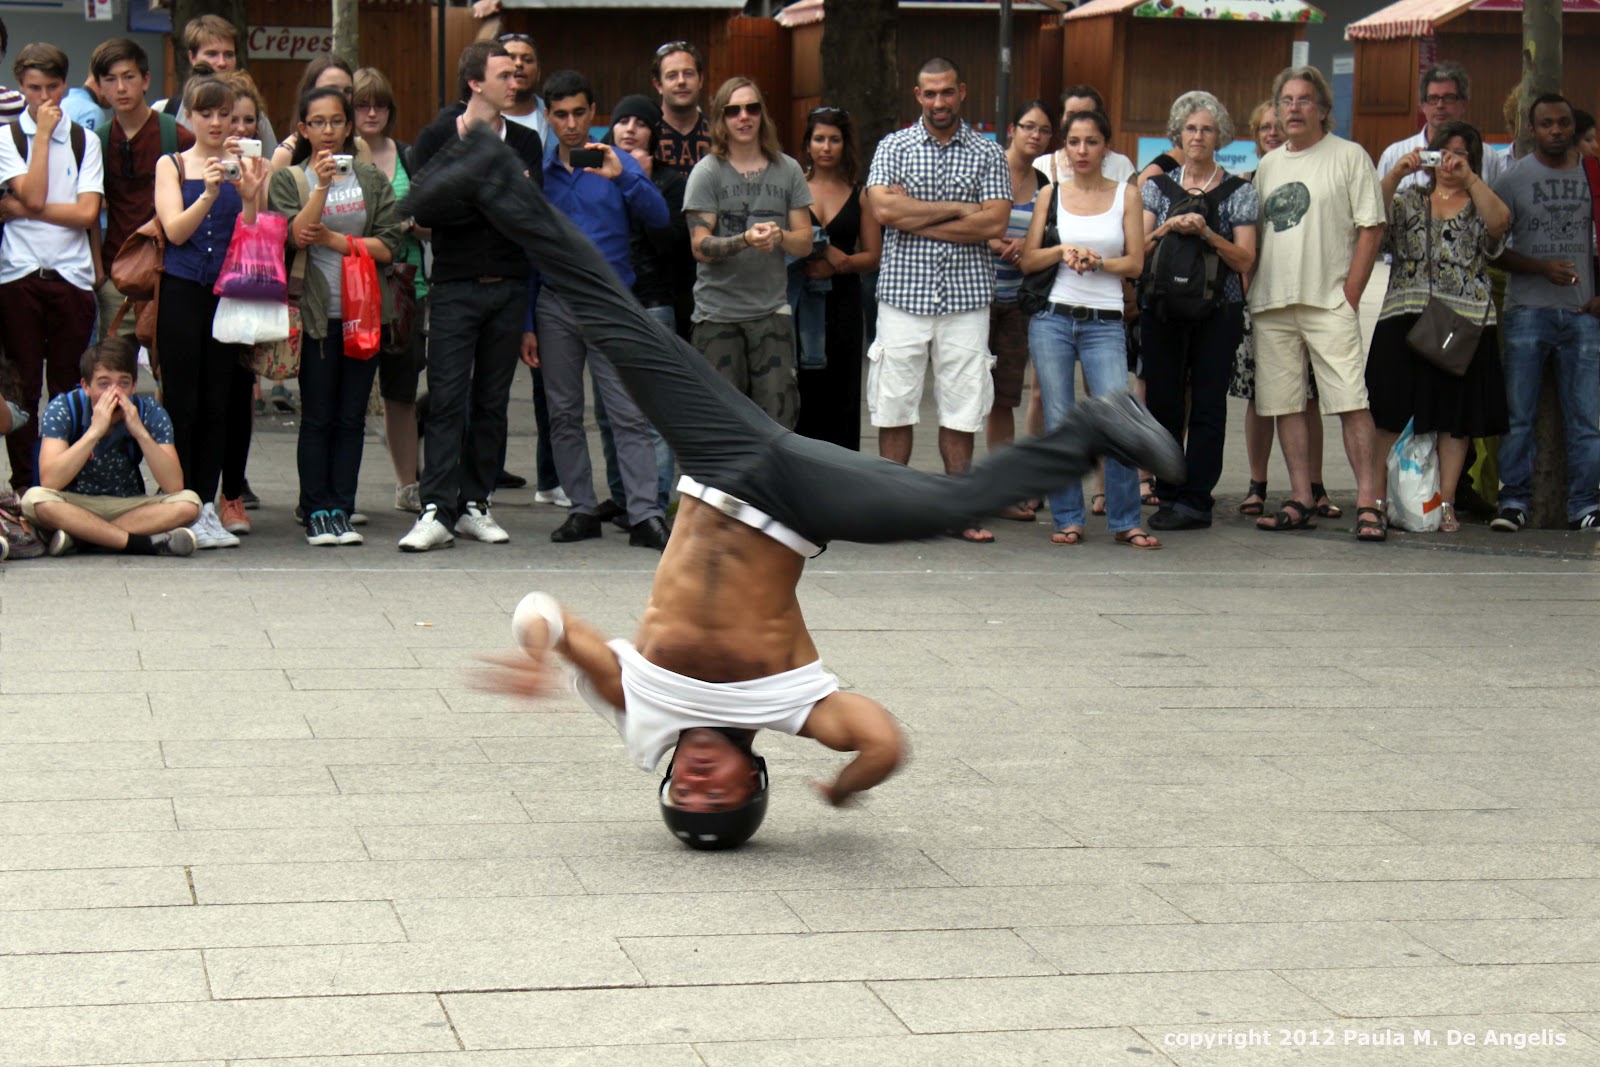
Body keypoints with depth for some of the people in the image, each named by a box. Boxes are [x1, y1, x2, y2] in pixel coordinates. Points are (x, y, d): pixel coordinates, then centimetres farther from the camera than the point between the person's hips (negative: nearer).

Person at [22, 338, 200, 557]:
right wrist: (95, 431, -33)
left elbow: (174, 485, -19)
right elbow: (49, 481, -27)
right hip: (73, 507, -2)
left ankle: (79, 536, -28)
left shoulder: (149, 413, -10)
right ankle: (149, 543, -32)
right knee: (35, 498, -33)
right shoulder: (62, 409, -14)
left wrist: (140, 432, -28)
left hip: (129, 508, 2)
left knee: (188, 502, -24)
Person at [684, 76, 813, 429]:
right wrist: (745, 239, -25)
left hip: (772, 309, 2)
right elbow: (700, 247, -8)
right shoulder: (707, 172, 0)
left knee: (778, 413, -3)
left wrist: (779, 237, -15)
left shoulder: (788, 170, 9)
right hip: (717, 311, -2)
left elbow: (805, 242, 8)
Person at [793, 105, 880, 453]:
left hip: (843, 302, 1)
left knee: (841, 394, 0)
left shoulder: (858, 195, 9)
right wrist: (799, 264, -17)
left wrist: (838, 263, -12)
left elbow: (873, 255, 5)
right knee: (800, 393, -4)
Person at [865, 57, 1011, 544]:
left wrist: (914, 218, -7)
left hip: (966, 297, 0)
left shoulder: (987, 154, 7)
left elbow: (994, 223, -6)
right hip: (904, 292, 0)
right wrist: (956, 209, -7)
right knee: (895, 406, 1)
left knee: (961, 409, 3)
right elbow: (883, 208, -9)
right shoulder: (894, 147, 7)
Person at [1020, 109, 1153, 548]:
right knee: (1059, 423, 1)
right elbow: (1028, 261, 7)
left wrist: (1095, 261, -14)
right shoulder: (1051, 195, 9)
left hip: (1104, 324, -1)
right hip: (1052, 318, 1)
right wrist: (1063, 252, -11)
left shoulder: (1126, 195, 7)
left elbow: (1135, 263, 2)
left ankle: (1125, 522, -2)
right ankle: (1067, 519, 11)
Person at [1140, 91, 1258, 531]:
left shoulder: (1239, 192, 5)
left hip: (1217, 313, -2)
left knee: (1207, 405, -4)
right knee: (1162, 401, 1)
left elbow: (1245, 260, -1)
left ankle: (1195, 500, -1)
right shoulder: (1157, 186, 12)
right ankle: (1168, 495, 10)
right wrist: (1168, 228, -12)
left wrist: (1206, 233, -15)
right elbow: (1138, 249, 6)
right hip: (1162, 309, 2)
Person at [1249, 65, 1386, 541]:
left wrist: (1349, 294, -9)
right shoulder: (1269, 164, 18)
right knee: (1286, 404, 4)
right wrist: (1248, 289, 8)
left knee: (1351, 402, -12)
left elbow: (1371, 228, -2)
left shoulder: (1349, 156, 2)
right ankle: (1301, 501, 10)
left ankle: (1368, 503, -13)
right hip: (1271, 305, 5)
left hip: (1330, 304, -5)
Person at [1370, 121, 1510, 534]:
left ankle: (1446, 503, 8)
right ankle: (1378, 499, 3)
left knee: (1456, 418, 2)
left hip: (1465, 323, 0)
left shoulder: (1478, 205, 13)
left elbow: (1500, 221, -10)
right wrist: (1395, 175, -16)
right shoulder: (1409, 199, 16)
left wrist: (1468, 177, -15)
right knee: (1392, 415, -3)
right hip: (1404, 320, 0)